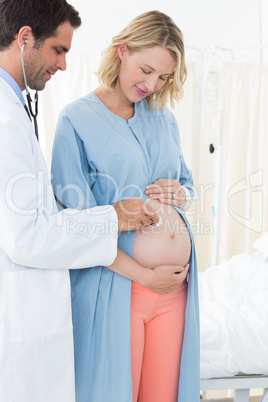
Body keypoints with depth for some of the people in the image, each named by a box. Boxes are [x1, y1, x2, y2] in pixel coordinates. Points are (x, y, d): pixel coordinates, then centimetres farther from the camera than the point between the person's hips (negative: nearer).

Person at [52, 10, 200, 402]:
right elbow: (77, 215, -9)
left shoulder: (163, 117, 14)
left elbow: (188, 183, 23)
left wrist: (180, 196, -2)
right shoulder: (77, 119, -4)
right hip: (115, 287, -5)